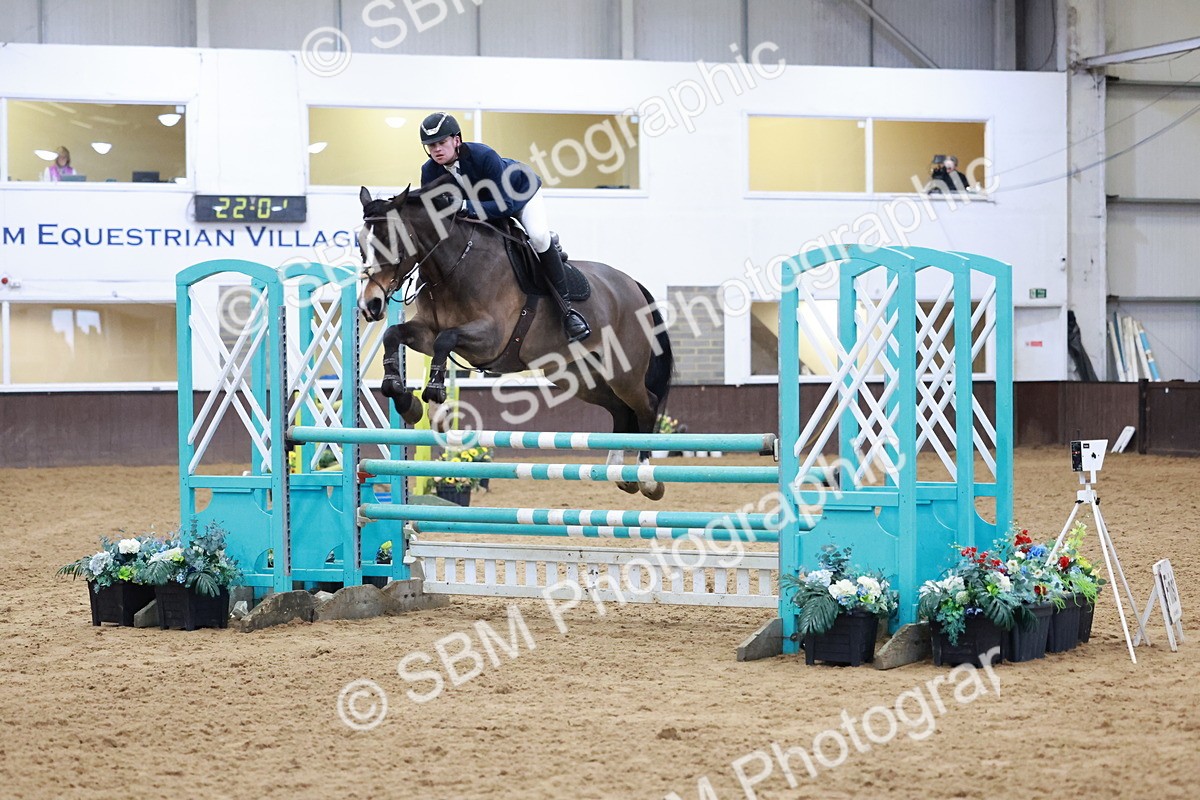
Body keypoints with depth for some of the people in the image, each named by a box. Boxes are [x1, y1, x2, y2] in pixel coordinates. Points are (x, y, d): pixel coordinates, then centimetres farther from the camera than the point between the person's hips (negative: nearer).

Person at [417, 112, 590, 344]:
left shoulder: (483, 156, -41)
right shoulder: (430, 171, -24)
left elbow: (505, 204, -43)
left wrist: (464, 207, -53)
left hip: (522, 191, -6)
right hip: (481, 201, 6)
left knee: (538, 235, -28)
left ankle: (567, 310, -21)